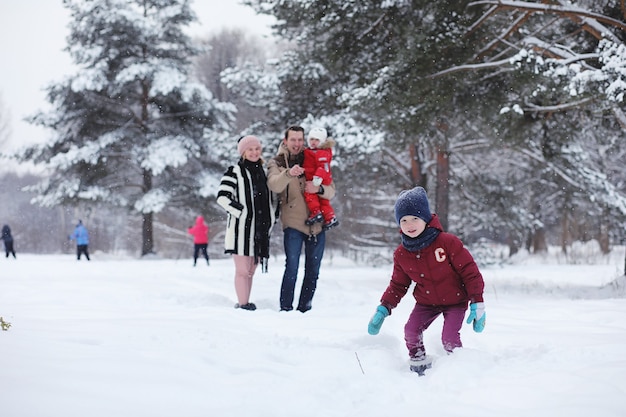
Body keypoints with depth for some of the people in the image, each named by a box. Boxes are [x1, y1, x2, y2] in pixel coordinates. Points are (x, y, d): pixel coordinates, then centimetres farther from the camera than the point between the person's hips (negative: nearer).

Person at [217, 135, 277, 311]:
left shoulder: (262, 172, 18)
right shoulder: (234, 172, -3)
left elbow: (269, 199, 26)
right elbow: (222, 197, -13)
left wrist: (270, 221, 14)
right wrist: (243, 212, -15)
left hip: (260, 230, 6)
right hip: (241, 228, -6)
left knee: (250, 270, 11)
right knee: (242, 270, -5)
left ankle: (246, 304, 17)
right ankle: (243, 305, -3)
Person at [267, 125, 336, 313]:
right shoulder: (276, 163, 3)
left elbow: (331, 190, 6)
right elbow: (274, 185, -19)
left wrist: (319, 189, -16)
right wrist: (289, 173, -39)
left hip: (317, 224, 4)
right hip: (293, 223, -4)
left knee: (313, 271, 8)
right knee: (292, 267, -14)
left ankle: (304, 308, 19)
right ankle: (286, 309, -8)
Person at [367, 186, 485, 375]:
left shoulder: (448, 242, -22)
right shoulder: (401, 254, -7)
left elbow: (470, 272, -16)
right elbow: (398, 285, 6)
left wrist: (477, 303, -17)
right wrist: (383, 308, -5)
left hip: (455, 301, -4)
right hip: (426, 303, 4)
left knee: (449, 338, -19)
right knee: (411, 330, -17)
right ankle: (418, 366, 5)